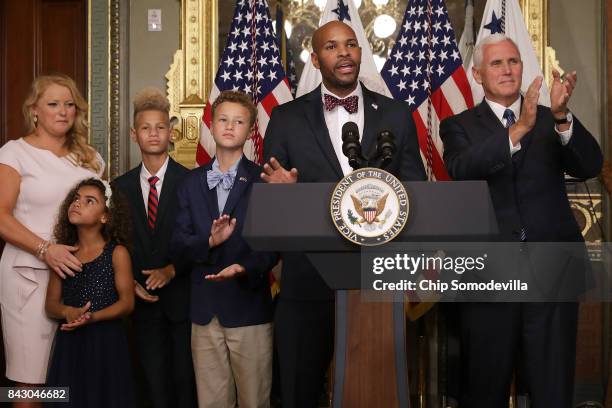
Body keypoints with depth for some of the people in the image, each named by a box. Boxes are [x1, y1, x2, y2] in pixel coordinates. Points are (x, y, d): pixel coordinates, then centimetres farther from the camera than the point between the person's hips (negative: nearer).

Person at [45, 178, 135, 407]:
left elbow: (127, 303, -7)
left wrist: (92, 317, -21)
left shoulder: (117, 253, -4)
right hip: (69, 341, 3)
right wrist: (68, 312, -16)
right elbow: (51, 305, 6)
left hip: (106, 340, -3)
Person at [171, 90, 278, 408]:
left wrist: (244, 269, -24)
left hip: (249, 307, -3)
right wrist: (209, 241, -16)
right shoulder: (192, 182, 10)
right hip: (205, 309, 3)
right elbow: (178, 242, 3)